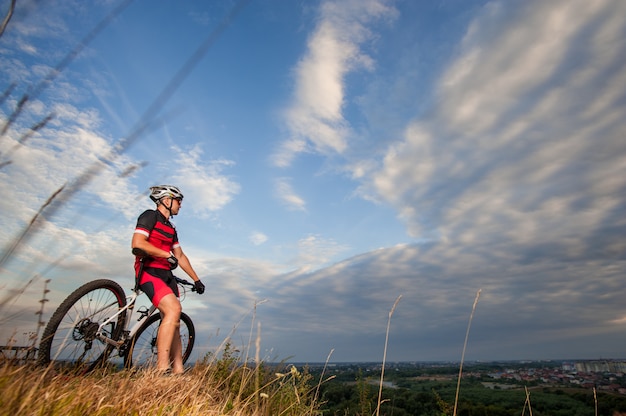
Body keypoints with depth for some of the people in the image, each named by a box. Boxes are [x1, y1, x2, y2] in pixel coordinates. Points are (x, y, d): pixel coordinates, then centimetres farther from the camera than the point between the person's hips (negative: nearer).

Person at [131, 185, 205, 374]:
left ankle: (178, 370, 6)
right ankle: (162, 369, -25)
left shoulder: (171, 228, 22)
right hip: (149, 272, -9)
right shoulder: (150, 216, -3)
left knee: (174, 323, 3)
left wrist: (196, 279, 23)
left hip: (166, 275, 9)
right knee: (174, 309, -27)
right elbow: (137, 243, -18)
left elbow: (180, 256, 24)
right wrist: (168, 255, -16)